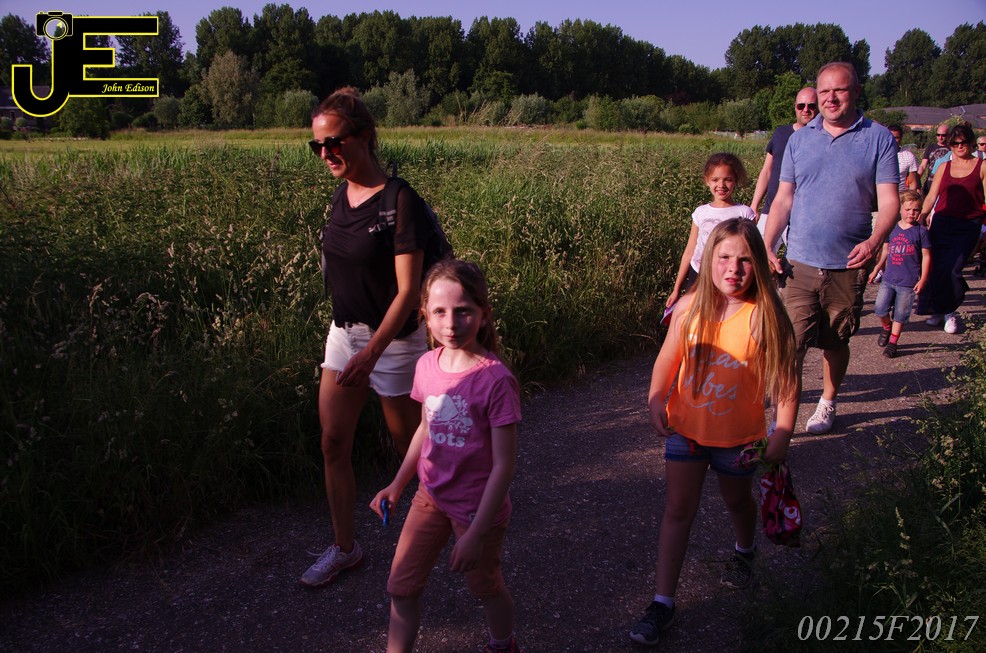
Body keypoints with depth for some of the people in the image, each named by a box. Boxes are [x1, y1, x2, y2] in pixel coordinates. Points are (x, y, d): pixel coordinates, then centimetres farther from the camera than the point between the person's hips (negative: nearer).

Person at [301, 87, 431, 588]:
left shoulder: (400, 203, -19)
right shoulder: (343, 196, 4)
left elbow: (408, 291, -20)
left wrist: (371, 352, -26)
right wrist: (352, 341, 17)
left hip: (393, 340, -7)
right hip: (343, 333, 7)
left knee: (409, 445, 10)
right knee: (333, 443, 7)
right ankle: (344, 548, 24)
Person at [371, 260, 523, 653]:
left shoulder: (495, 380, -25)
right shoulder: (427, 366, -6)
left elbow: (503, 465, -21)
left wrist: (476, 532, -20)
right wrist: (397, 484, 8)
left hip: (477, 506, -5)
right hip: (431, 496, 5)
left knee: (485, 587, 19)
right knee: (401, 587, 10)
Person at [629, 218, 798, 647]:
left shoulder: (765, 317, -17)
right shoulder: (690, 308, -11)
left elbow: (786, 381, -12)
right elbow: (669, 358, 0)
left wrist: (782, 436, -16)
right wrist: (656, 398, -15)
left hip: (739, 435, -1)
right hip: (686, 428, 1)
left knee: (737, 500, 23)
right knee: (678, 510, 6)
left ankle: (744, 551, 57)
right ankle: (663, 601, 15)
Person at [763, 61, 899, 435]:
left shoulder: (879, 139, 0)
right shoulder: (799, 139, 8)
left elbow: (889, 201, -6)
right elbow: (783, 200, 9)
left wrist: (875, 240, -25)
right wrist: (767, 248, -2)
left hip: (849, 265, -1)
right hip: (801, 263, 1)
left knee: (836, 342, 14)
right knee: (791, 343, -7)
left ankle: (827, 403, 36)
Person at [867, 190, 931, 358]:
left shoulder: (920, 231, -4)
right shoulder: (892, 228, 5)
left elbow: (926, 257, -1)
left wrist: (922, 280, -5)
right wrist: (876, 270, 16)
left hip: (908, 282, -3)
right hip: (889, 278, 3)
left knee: (900, 315, 5)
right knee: (880, 309, -3)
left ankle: (893, 342, 18)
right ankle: (886, 327, 27)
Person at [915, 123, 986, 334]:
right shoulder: (944, 168, 12)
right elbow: (931, 197, 12)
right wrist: (920, 219, 0)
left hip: (968, 227, -3)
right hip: (942, 224, 3)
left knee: (951, 269, -13)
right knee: (936, 267, 0)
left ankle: (949, 311, 6)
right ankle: (938, 309, 18)